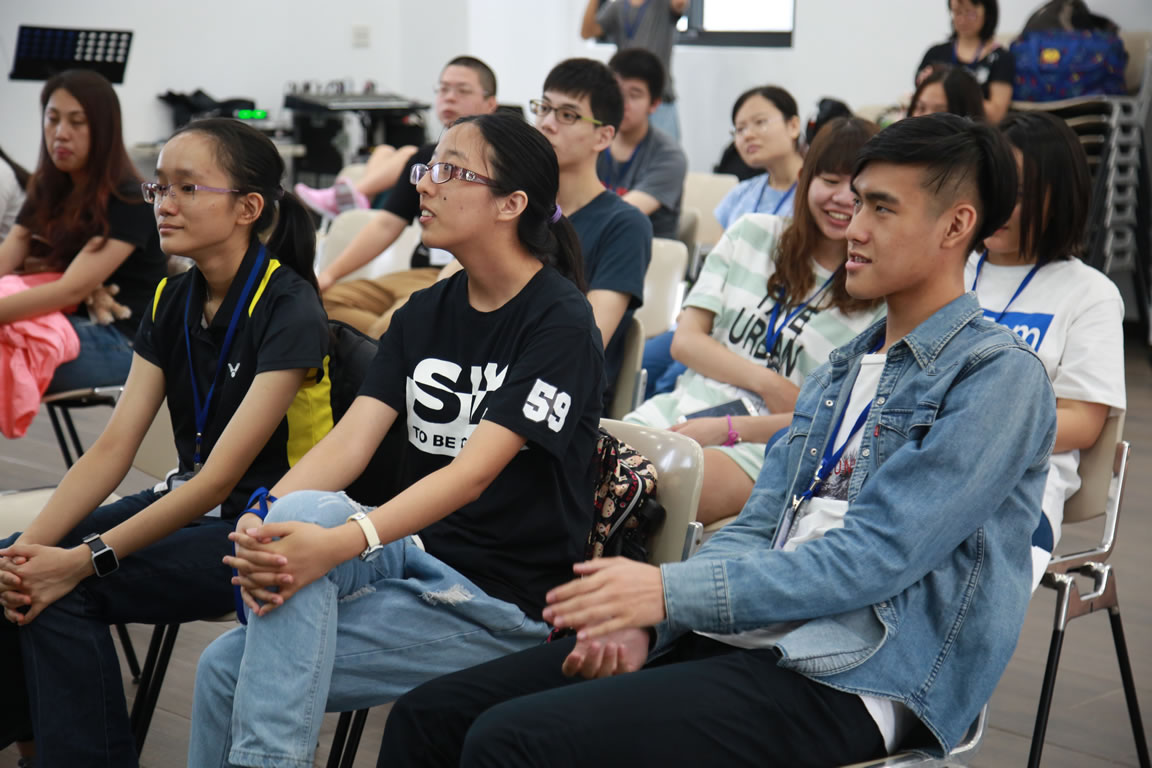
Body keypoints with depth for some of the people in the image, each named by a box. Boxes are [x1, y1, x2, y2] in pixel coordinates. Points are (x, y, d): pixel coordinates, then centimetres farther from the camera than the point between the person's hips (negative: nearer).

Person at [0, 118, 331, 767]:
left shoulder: (289, 308, -18)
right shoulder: (171, 302, 5)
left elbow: (222, 474, -22)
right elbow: (114, 447, -3)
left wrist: (87, 559, -27)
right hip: (189, 505, 7)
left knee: (67, 593, -23)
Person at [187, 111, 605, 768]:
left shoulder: (560, 322, -12)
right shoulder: (426, 313, 9)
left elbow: (474, 471, -24)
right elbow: (351, 441, -3)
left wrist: (345, 542, -38)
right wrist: (261, 523, -23)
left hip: (508, 601, -6)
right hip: (423, 560, 6)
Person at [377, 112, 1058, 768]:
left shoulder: (1001, 376, -7)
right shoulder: (844, 368, 20)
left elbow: (873, 558, -17)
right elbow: (760, 527, 14)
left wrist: (669, 590, -20)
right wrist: (646, 624, -4)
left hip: (850, 683, -8)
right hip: (748, 637, 8)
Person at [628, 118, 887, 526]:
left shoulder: (880, 297, 3)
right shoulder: (752, 234, 13)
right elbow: (685, 339, 9)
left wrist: (727, 428, -13)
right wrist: (768, 383, -7)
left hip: (765, 446, -4)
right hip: (680, 410, 4)